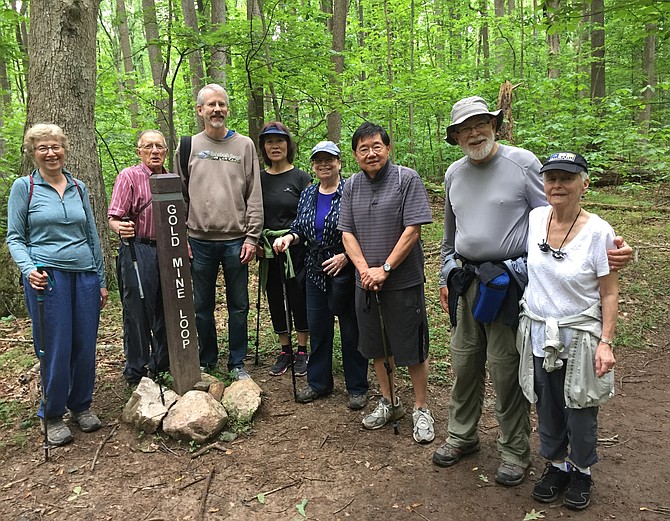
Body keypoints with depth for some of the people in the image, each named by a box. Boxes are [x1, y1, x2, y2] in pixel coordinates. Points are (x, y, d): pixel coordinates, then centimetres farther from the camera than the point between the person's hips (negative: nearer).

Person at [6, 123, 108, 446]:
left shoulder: (79, 188, 12)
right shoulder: (24, 187, 2)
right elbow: (14, 237, 2)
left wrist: (101, 280, 15)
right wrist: (29, 269, -17)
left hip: (84, 276, 4)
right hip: (47, 277, -3)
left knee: (86, 346, 6)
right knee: (55, 349, -1)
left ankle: (81, 406, 26)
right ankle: (52, 416, 18)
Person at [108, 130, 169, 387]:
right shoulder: (128, 176, -6)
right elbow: (113, 218, -12)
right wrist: (121, 228, -33)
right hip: (137, 251, -5)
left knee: (166, 311, 12)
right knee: (138, 312, -2)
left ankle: (162, 365, 27)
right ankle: (135, 374, 12)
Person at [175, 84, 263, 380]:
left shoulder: (245, 146, 5)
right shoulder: (188, 147, 7)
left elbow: (254, 197, 2)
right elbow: (179, 196, 7)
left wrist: (251, 237, -5)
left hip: (236, 240, 0)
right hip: (200, 241, 1)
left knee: (238, 305, 7)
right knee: (202, 305, 9)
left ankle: (237, 362, 21)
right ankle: (207, 361, 25)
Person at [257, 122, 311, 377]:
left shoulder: (301, 178, -4)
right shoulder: (258, 179, 7)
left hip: (296, 249, -4)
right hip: (268, 251, 4)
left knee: (299, 298, 3)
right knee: (275, 299, 10)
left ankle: (302, 351, 18)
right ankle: (285, 351, 24)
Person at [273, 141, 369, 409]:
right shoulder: (307, 195, 11)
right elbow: (300, 228, 17)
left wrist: (345, 256, -19)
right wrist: (289, 237, -3)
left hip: (345, 270, -5)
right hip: (315, 272, 6)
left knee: (351, 329, 3)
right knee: (317, 327, 13)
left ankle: (357, 388, 17)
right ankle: (318, 382, 28)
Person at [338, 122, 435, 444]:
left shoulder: (407, 179, -7)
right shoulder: (352, 186, 8)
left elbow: (412, 230, -13)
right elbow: (347, 234, 6)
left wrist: (385, 269, -16)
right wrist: (365, 269, -10)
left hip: (404, 282, -5)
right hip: (366, 282, 5)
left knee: (412, 349, 2)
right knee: (377, 346, 15)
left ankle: (421, 409, 19)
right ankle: (389, 403, 32)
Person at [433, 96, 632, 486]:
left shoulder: (523, 163, -5)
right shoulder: (454, 174, 11)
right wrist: (446, 277, 23)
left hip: (507, 281, -5)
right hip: (465, 282, 5)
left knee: (506, 367, 2)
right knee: (465, 362, 13)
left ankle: (515, 450, 20)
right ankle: (462, 436, 32)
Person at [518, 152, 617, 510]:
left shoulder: (598, 231, -15)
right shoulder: (534, 219, -5)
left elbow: (609, 293, -10)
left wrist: (605, 342, -13)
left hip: (579, 335, -3)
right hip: (538, 333, 3)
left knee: (580, 410, 11)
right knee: (548, 407, 16)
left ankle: (582, 472, 36)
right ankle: (556, 465, 39)